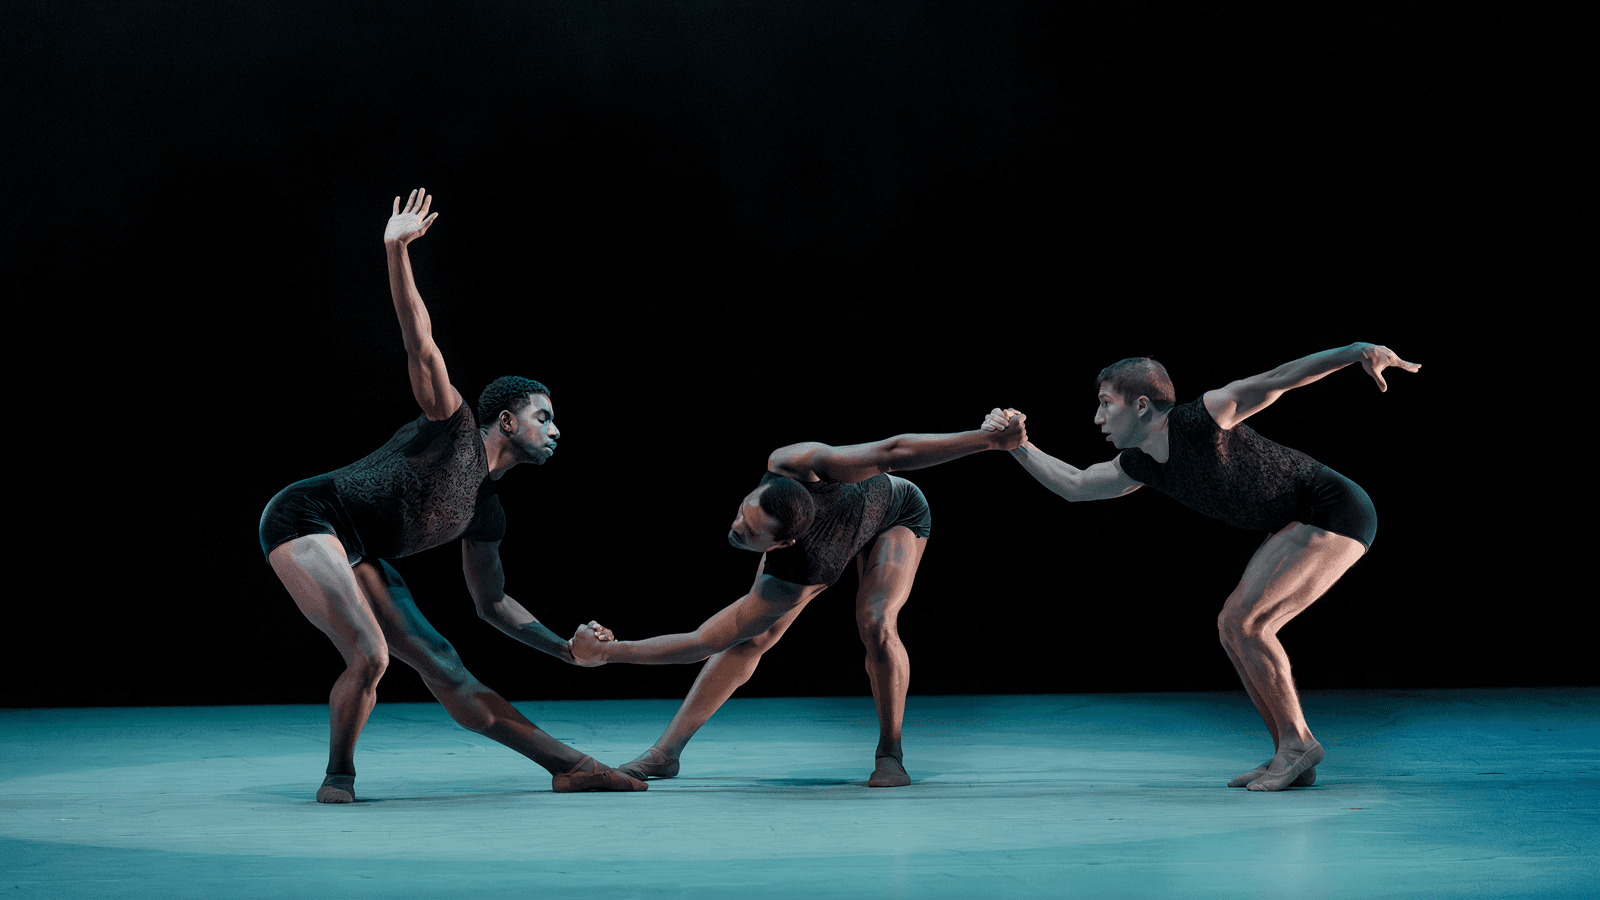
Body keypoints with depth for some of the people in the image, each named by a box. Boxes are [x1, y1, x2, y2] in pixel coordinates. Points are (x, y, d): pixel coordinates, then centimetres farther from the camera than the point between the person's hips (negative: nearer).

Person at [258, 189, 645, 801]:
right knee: (370, 656, -27)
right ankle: (338, 776, 0)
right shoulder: (455, 427, -6)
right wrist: (397, 252, -28)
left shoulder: (486, 514, 13)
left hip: (355, 556, 8)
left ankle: (571, 767, -1)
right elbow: (420, 344, -17)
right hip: (304, 518, -8)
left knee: (447, 670, 2)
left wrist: (568, 650, 16)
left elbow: (492, 602, 21)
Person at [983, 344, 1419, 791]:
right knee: (1234, 628, 4)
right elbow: (1075, 486, 16)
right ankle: (1292, 757, 10)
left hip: (1337, 514, -9)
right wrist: (1017, 444, 6)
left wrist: (1360, 350, -36)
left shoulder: (1201, 420, -20)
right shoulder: (1141, 464, 5)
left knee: (1243, 621, -15)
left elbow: (1280, 378, -24)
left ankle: (1297, 740, -2)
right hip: (1304, 524, 9)